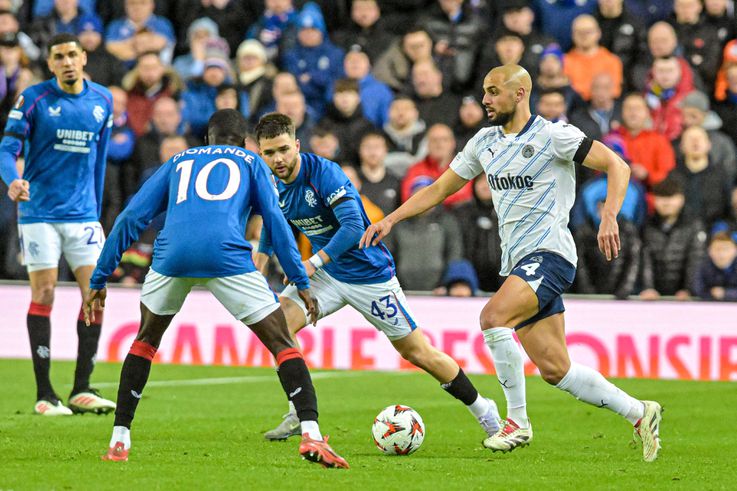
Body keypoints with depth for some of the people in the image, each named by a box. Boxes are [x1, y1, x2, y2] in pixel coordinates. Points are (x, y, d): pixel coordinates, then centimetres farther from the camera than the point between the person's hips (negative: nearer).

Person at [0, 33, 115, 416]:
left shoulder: (102, 101, 7)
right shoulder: (34, 98, -6)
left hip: (83, 214, 4)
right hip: (39, 212, -4)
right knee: (44, 294, -4)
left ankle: (82, 389, 4)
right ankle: (44, 394, 1)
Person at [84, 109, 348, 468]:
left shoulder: (178, 163, 31)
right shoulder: (250, 161, 26)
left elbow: (131, 218, 23)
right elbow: (275, 221, 14)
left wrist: (99, 280, 25)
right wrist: (301, 282, 14)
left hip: (172, 256, 2)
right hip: (227, 257, -2)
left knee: (146, 341, 27)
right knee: (282, 344, 8)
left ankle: (119, 440, 22)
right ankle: (310, 434, -10)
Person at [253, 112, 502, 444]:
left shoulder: (324, 173, -26)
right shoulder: (273, 185, -4)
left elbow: (353, 226, -34)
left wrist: (313, 263, -37)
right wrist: (260, 257, 6)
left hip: (368, 273, -6)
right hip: (325, 272, 6)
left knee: (417, 351, 1)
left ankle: (482, 410, 18)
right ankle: (300, 414, -4)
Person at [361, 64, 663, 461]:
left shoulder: (552, 135, -7)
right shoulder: (485, 142, 14)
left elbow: (616, 166, -9)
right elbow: (440, 188, 19)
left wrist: (609, 217, -24)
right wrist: (391, 219, 8)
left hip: (549, 253, -7)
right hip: (518, 262, 7)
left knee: (493, 317, -29)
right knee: (554, 370, 3)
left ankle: (517, 421, -17)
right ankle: (639, 413, 17)